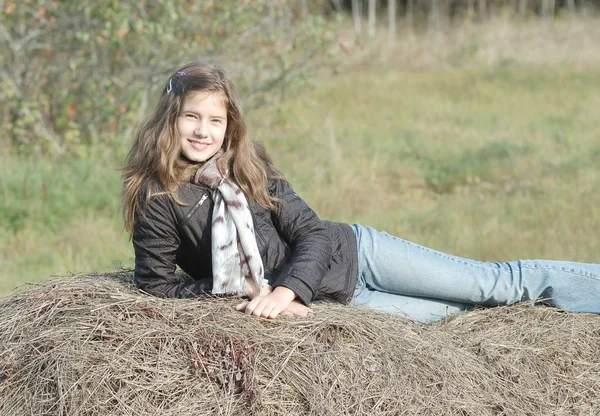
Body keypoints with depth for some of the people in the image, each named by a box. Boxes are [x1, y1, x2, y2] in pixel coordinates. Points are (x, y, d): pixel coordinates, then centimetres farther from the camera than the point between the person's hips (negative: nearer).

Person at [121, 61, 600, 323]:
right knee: (436, 311, -7)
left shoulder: (248, 168, -7)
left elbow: (311, 232, -9)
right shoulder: (155, 200, -14)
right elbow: (157, 283, -10)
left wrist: (286, 290, -27)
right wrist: (242, 289, -18)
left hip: (343, 253, 1)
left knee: (494, 282, -3)